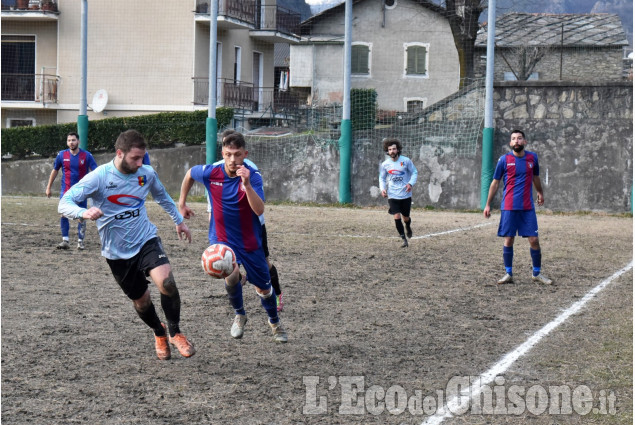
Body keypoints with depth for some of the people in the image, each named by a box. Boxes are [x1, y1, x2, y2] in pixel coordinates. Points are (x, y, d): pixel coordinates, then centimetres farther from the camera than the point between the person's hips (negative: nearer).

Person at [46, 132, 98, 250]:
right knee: (63, 214, -9)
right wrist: (49, 187, 14)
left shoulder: (86, 155, -5)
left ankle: (80, 241, 12)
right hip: (66, 191, 1)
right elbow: (55, 171, 13)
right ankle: (65, 241, -2)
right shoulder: (62, 155, 1)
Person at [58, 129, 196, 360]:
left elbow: (162, 197, 19)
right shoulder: (99, 177, -17)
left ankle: (175, 333, -2)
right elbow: (64, 203, -22)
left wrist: (179, 221, 25)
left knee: (167, 282, -25)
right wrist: (84, 212, -43)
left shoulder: (147, 174, -5)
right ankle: (159, 334, 42)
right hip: (117, 252, -1)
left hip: (146, 240, 1)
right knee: (141, 301, 9)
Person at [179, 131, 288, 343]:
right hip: (222, 238, 0)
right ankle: (239, 315, 3)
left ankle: (275, 322, 42)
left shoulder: (253, 176, -19)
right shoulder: (210, 172, -14)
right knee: (231, 274, -28)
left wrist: (246, 184, -43)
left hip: (250, 241, 0)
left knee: (263, 288, 10)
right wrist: (182, 203, 15)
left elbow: (259, 210, -31)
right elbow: (189, 173, 10)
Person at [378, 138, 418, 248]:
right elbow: (382, 178, 10)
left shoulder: (406, 161, -7)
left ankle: (408, 227, 47)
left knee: (406, 217, 9)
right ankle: (404, 239, 3)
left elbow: (414, 172, 2)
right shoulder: (385, 164, -3)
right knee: (396, 217, -12)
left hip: (406, 194, 0)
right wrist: (383, 188, -8)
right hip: (392, 195, 0)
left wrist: (411, 183, -15)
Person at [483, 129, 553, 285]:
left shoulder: (533, 158, 4)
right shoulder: (504, 160, -2)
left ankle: (536, 273, 12)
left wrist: (540, 193, 35)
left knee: (534, 240, -1)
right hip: (509, 207, -2)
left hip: (528, 207, 2)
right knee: (508, 240, 1)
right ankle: (508, 274, 12)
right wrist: (488, 205, 4)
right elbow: (495, 183, 5)